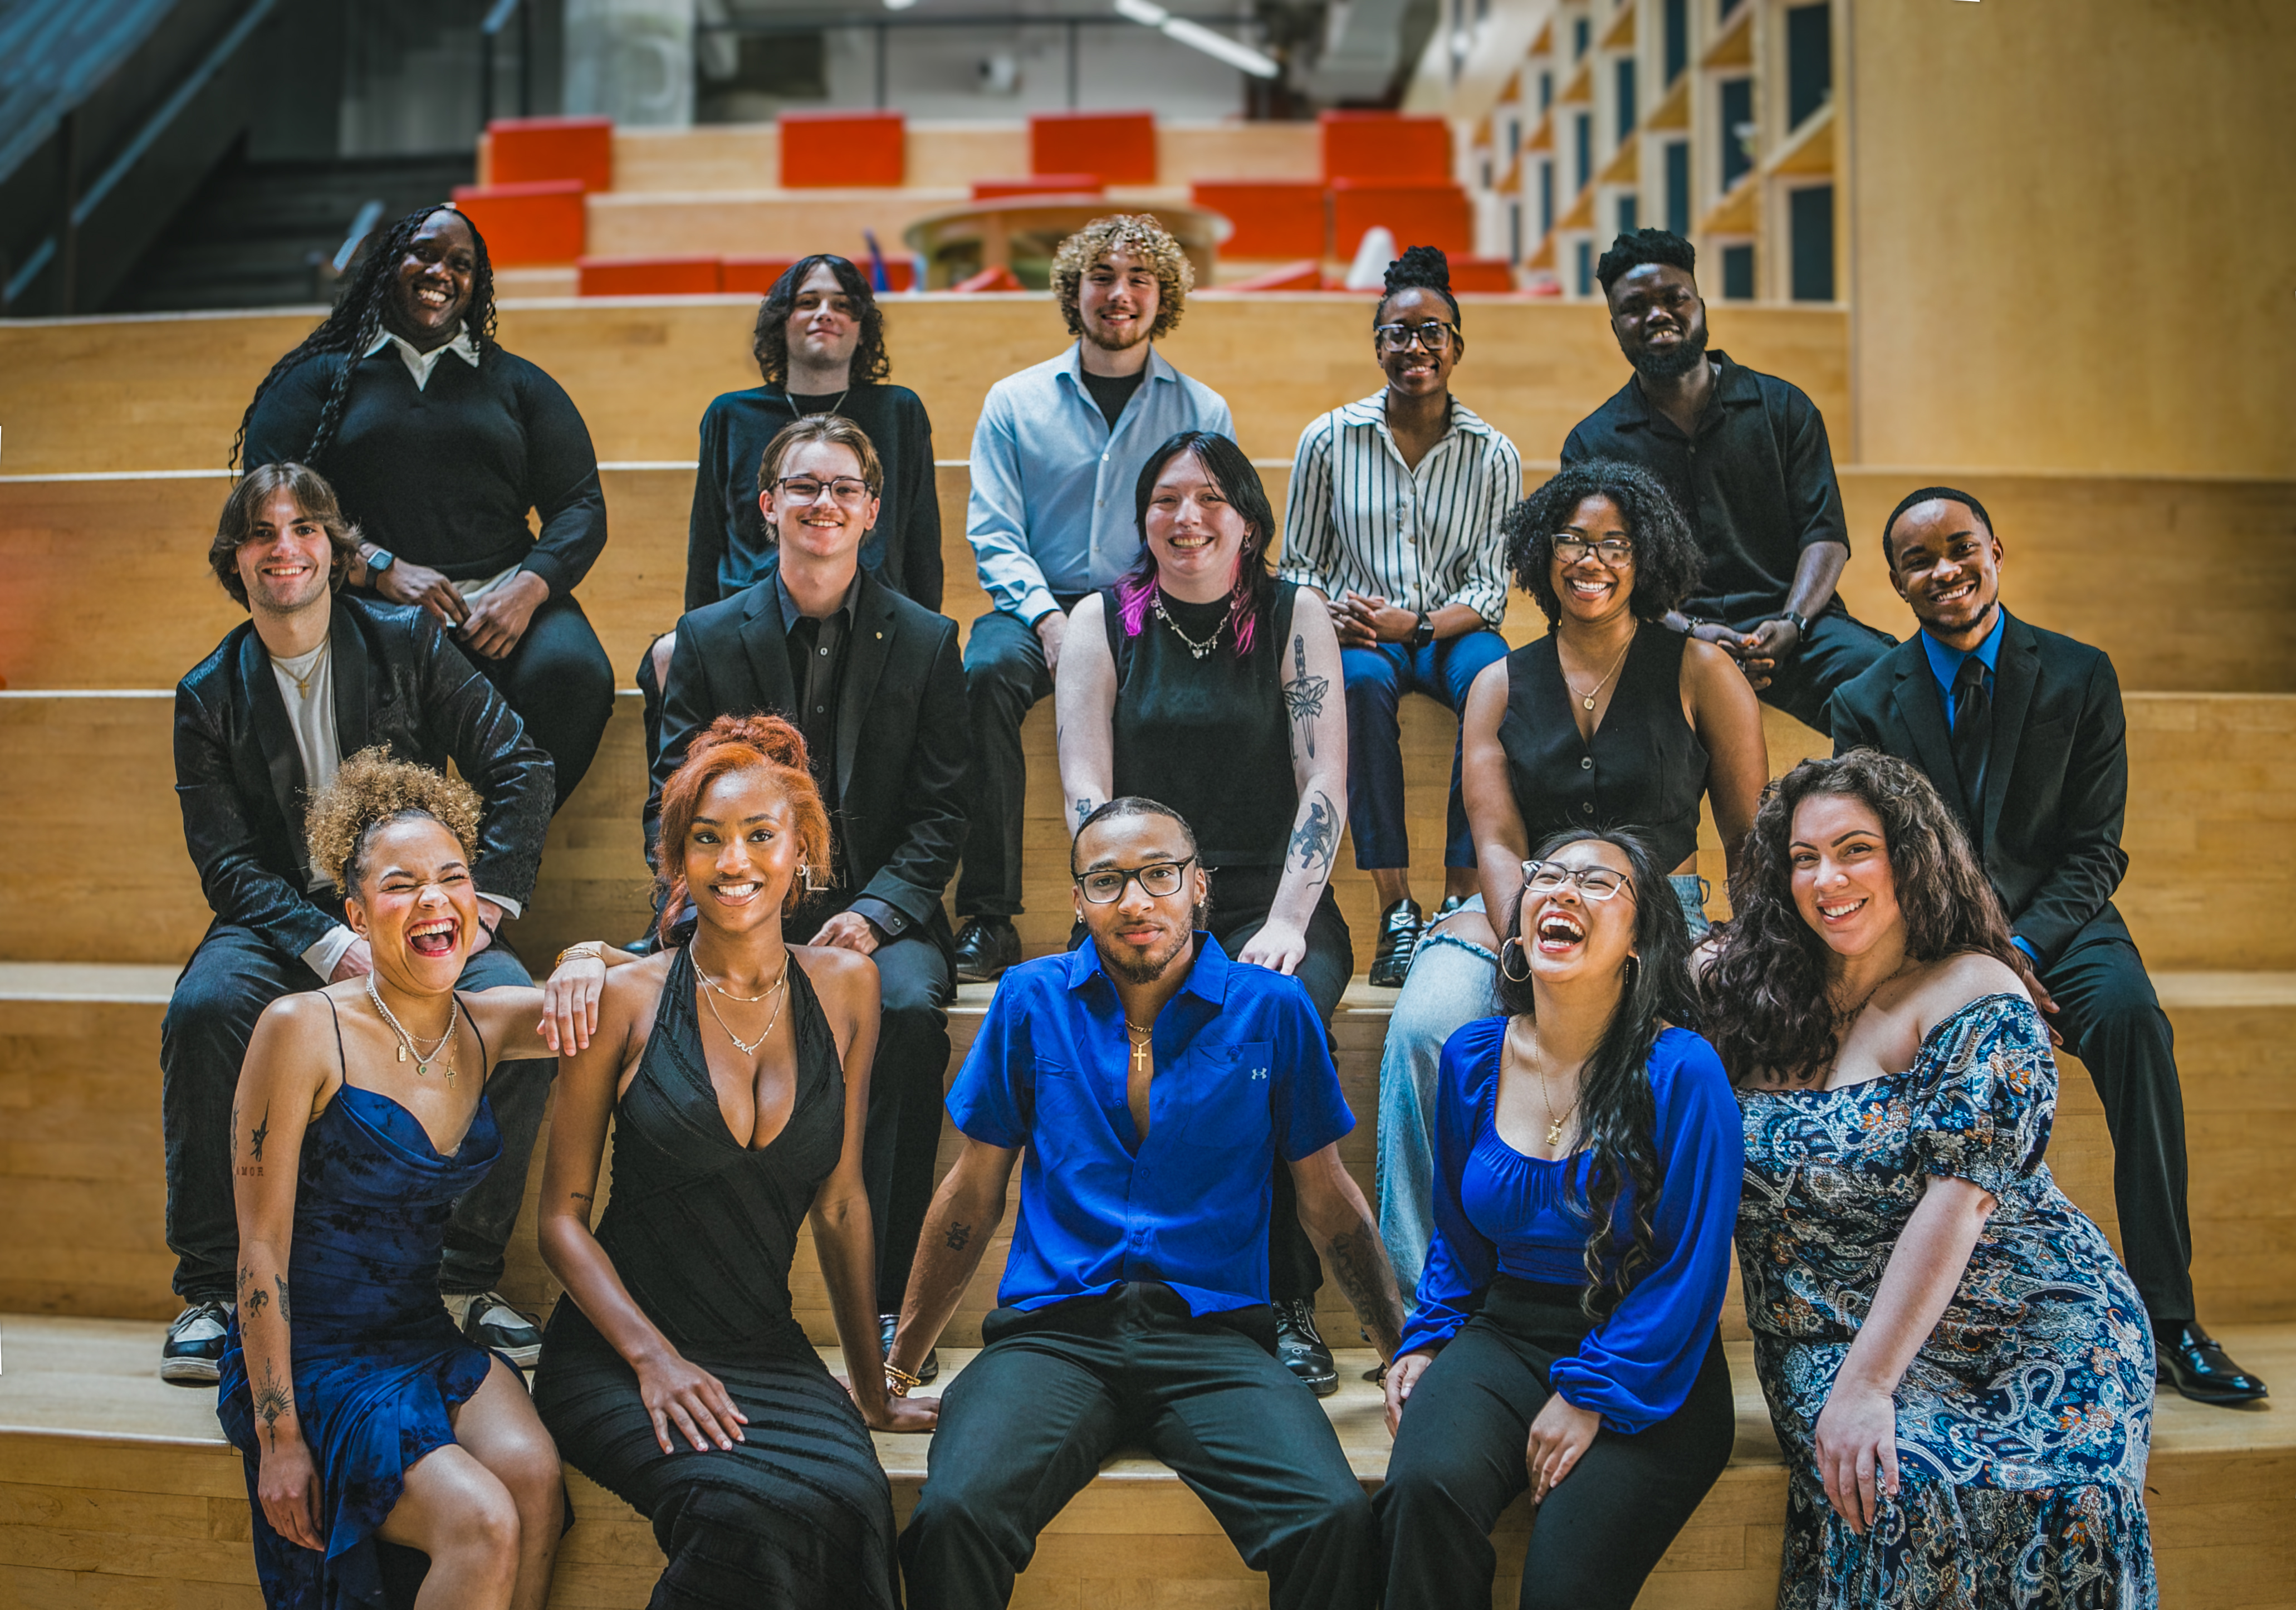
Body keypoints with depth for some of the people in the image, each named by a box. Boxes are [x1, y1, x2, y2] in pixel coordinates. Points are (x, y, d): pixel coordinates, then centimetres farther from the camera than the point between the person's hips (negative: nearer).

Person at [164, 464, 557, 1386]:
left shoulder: (408, 643, 5)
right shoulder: (210, 696, 6)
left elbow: (518, 767, 1)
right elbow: (226, 862, -2)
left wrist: (485, 903, -13)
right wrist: (331, 948, -20)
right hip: (282, 921, 1)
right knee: (204, 1009, -32)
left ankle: (469, 1276, -15)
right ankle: (209, 1288, -17)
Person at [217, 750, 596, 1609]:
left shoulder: (484, 1028, 4)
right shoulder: (304, 1030, -11)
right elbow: (261, 1245, -11)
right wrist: (278, 1435, -13)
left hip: (428, 1340, 5)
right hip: (311, 1357, -5)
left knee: (532, 1475, -25)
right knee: (484, 1522, -26)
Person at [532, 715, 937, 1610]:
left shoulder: (845, 988, 6)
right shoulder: (628, 997, -2)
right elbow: (562, 1216, 0)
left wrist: (872, 1392, 15)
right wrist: (654, 1357, -13)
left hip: (770, 1351, 2)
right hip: (617, 1354, -2)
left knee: (849, 1498, -31)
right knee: (751, 1506, -32)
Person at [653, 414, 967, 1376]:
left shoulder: (925, 641, 7)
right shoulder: (709, 637, 8)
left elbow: (940, 813, 3)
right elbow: (674, 801, 5)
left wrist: (873, 914, -15)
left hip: (880, 911, 0)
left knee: (911, 1009, -32)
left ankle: (890, 1300, -22)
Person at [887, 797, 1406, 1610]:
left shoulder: (1272, 1007, 7)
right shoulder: (1030, 1000, 9)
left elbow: (1328, 1195, 15)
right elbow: (973, 1192, 16)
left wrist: (1406, 1350, 11)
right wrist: (896, 1361, 16)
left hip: (1215, 1336, 0)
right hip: (1052, 1330, 0)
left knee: (1336, 1525, -28)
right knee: (952, 1517, -30)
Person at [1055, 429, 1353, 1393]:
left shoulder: (1294, 617, 8)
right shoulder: (1102, 622, 9)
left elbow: (1323, 784, 0)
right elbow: (1086, 794, 1)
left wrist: (1286, 923, -13)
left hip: (1268, 898, 0)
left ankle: (1288, 1304, -22)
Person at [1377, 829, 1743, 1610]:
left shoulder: (1681, 1070, -11)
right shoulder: (1473, 1057, 5)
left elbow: (1690, 1272, -10)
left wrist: (1592, 1396, -14)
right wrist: (1425, 1341, 4)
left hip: (1649, 1367, -3)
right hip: (1505, 1335, 3)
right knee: (1425, 1489, -27)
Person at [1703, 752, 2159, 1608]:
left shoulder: (1974, 995, -5)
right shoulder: (1756, 999, 8)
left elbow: (1958, 1195, -16)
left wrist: (1867, 1383, -23)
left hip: (2031, 1332, -2)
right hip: (1831, 1337, 2)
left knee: (2060, 1498, -30)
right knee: (1893, 1490, -29)